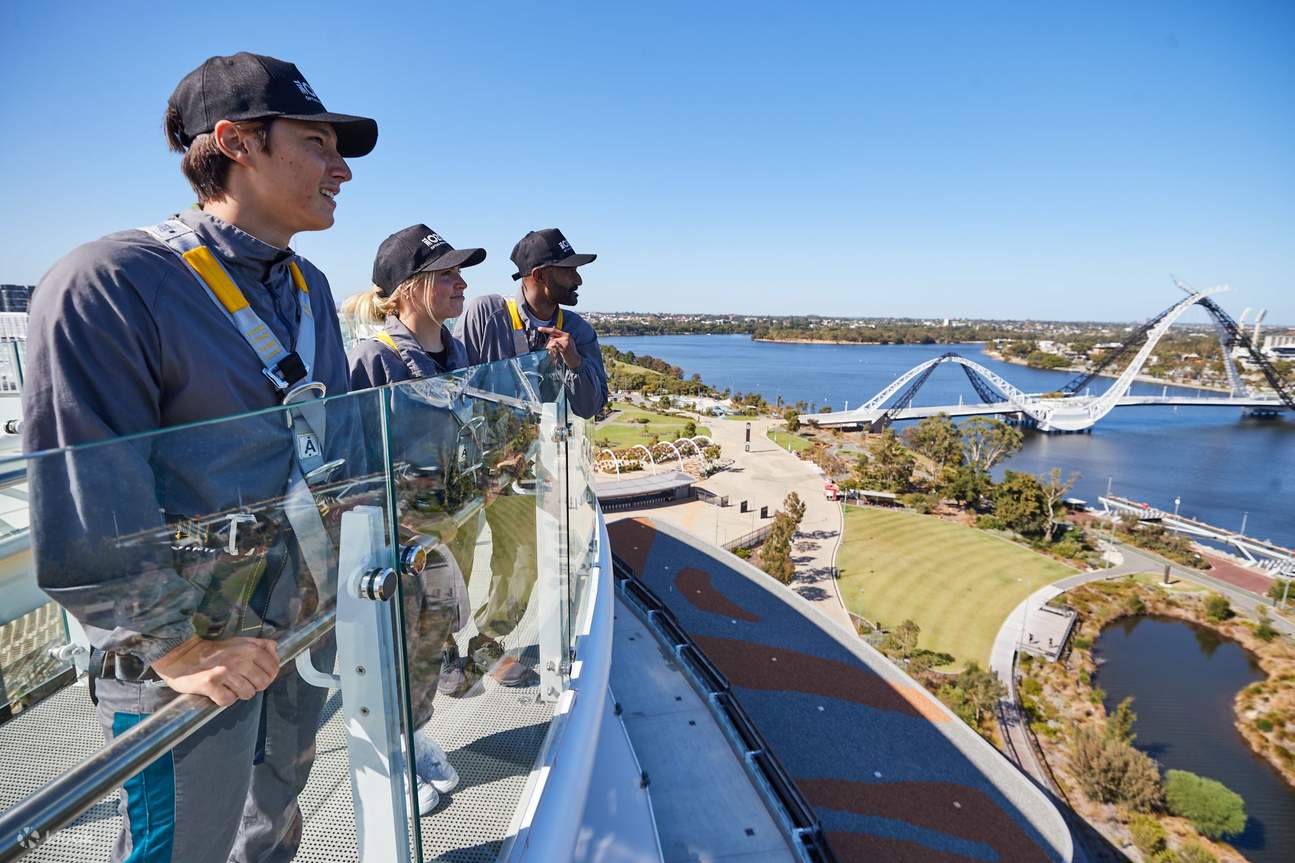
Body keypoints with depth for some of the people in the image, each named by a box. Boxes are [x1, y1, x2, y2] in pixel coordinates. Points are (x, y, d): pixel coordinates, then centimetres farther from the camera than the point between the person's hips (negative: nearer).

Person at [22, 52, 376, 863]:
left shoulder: (310, 286, 6)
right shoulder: (109, 283, -18)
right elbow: (85, 509, -20)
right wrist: (172, 646, -19)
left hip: (310, 622, 7)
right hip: (194, 646, -6)